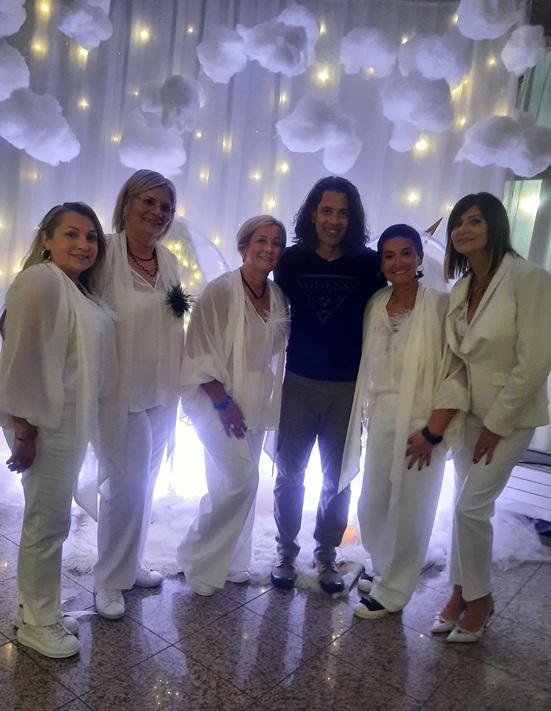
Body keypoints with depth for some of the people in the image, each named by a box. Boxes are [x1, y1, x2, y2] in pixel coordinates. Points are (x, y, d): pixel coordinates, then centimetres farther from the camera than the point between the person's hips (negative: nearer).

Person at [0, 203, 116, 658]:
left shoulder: (79, 290, 14)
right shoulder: (41, 280, -15)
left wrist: (83, 426, 14)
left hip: (71, 423, 9)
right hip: (45, 423, -9)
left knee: (52, 520, 17)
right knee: (47, 522, 2)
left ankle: (40, 610, 33)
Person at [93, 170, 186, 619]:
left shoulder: (169, 261, 7)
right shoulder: (105, 253, -13)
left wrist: (180, 378, 13)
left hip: (163, 391, 6)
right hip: (123, 391, -6)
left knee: (146, 483, 17)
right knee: (127, 486, 1)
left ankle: (132, 564, 36)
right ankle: (110, 581, 22)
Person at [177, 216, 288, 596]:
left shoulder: (277, 296, 4)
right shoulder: (220, 291, -14)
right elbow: (202, 353, -15)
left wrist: (269, 404, 7)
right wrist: (223, 402, -17)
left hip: (256, 406, 6)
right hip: (220, 404, -6)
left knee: (239, 484, 13)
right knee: (242, 481, -11)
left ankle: (230, 563, 30)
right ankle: (198, 560, 10)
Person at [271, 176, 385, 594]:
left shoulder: (368, 264, -3)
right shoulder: (292, 260, -1)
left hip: (349, 388, 0)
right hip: (298, 383, 1)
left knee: (338, 479, 11)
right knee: (290, 473, 10)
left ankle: (327, 554, 29)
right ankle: (286, 551, 28)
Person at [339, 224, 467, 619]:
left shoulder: (440, 305, -11)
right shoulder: (375, 305, 5)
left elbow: (455, 375, -13)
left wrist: (432, 433, -16)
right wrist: (367, 415, 8)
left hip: (422, 426, -5)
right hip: (381, 422, 5)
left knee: (409, 512, 7)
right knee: (372, 508, 15)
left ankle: (391, 592, 28)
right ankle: (382, 571, 41)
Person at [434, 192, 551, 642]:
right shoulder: (461, 288, 3)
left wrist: (497, 424, -16)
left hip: (509, 416, -6)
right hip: (469, 413, 6)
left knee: (470, 506, -5)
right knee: (467, 505, 11)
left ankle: (480, 599, 18)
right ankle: (461, 594, 28)